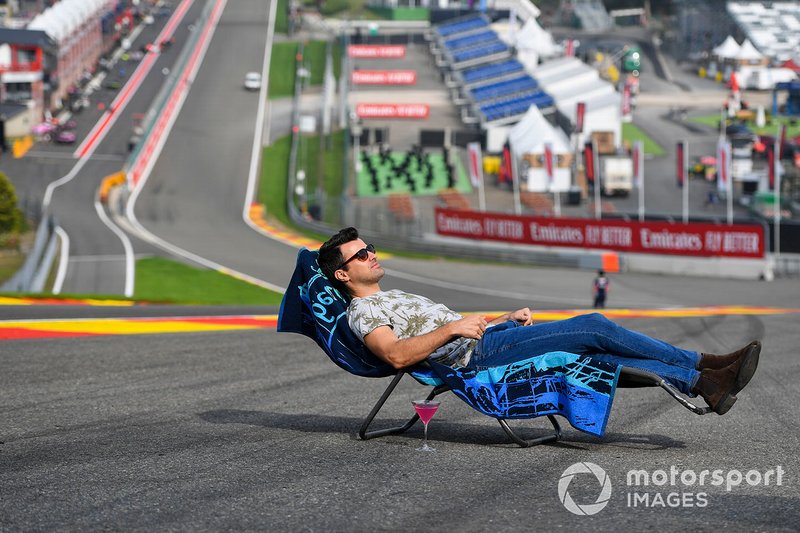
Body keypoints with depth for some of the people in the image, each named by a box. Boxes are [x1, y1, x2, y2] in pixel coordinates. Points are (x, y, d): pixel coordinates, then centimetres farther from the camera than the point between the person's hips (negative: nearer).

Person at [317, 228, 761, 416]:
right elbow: (396, 355, -18)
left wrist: (506, 317, 17)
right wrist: (453, 328, -20)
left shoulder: (395, 297, 29)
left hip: (492, 336, 9)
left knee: (602, 356, -7)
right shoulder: (362, 311, 0)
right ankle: (707, 365, -11)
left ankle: (706, 385, -13)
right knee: (597, 327, -15)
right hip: (479, 354, -9)